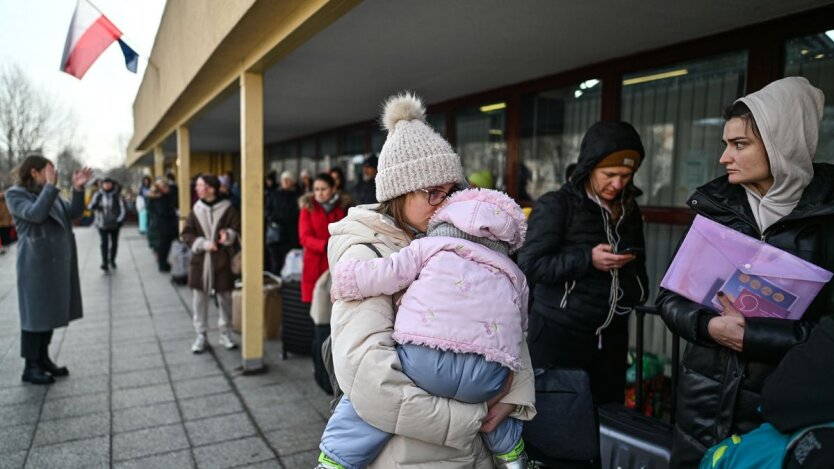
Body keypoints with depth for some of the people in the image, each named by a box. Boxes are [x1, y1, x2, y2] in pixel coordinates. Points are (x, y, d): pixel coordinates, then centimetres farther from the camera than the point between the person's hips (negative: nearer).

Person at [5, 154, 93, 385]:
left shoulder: (49, 192, 14)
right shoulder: (15, 194, -6)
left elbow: (73, 213, 4)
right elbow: (35, 214, -24)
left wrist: (78, 188, -9)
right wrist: (51, 186, -22)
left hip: (58, 261, 7)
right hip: (36, 264, -7)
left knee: (51, 311, 12)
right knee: (35, 314, -2)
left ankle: (43, 358, 23)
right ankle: (30, 367, 7)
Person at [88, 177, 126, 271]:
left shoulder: (116, 195, -4)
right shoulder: (98, 195, -1)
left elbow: (123, 209, -2)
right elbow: (91, 207, 0)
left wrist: (119, 220, -9)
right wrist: (92, 206, -24)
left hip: (114, 224, 0)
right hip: (102, 224, 0)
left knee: (114, 243, 11)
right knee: (104, 243, -7)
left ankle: (112, 260, 28)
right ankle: (105, 263, -9)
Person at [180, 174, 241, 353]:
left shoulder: (227, 209, -5)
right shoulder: (196, 209, 4)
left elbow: (238, 231, -4)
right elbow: (186, 234, 3)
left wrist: (228, 235, -25)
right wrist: (203, 244, -12)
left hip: (222, 261, -2)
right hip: (200, 260, 2)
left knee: (225, 299, 7)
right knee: (199, 299, 5)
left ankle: (225, 333, 21)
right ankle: (201, 335, 18)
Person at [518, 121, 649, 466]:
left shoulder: (629, 210, 10)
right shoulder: (556, 205, -9)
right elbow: (529, 265, -15)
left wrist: (638, 291, 7)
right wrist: (588, 259, -21)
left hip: (611, 336, 6)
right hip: (558, 334, -5)